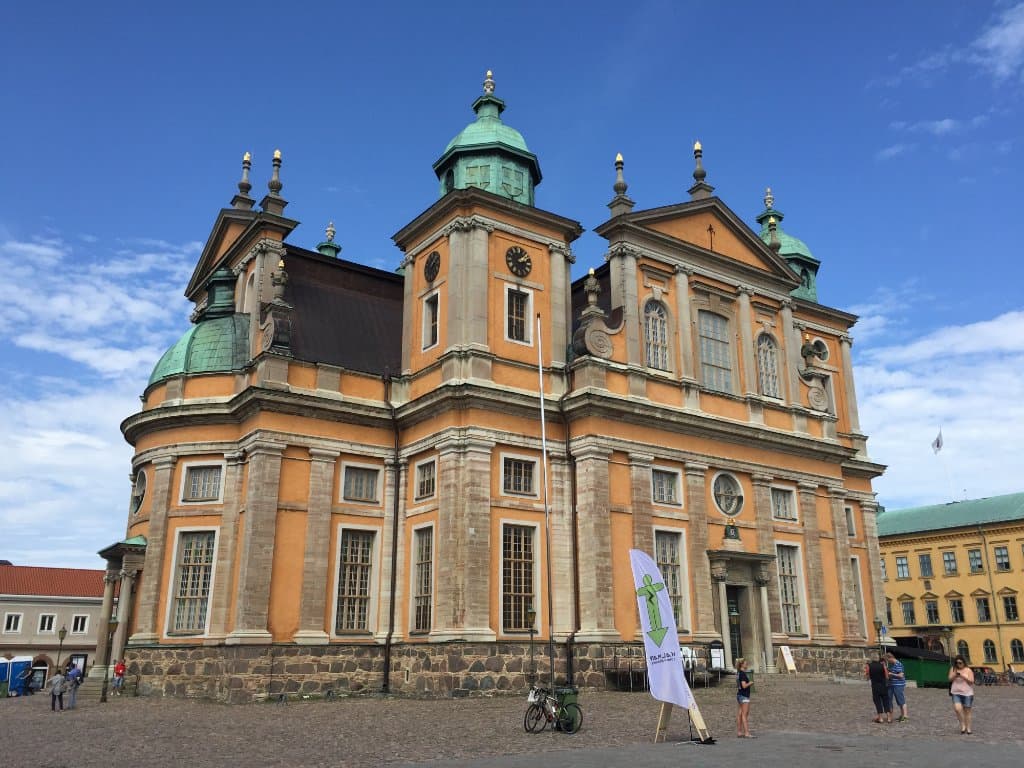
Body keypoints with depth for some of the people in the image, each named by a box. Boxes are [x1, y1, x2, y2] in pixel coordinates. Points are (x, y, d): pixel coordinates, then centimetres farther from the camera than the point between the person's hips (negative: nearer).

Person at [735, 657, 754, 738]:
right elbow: (744, 685, -22)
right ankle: (746, 733, -9)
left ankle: (739, 732, 14)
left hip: (739, 694, 9)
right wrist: (750, 683, -5)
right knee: (745, 714, -9)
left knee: (739, 714, 10)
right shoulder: (743, 674, -16)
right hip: (744, 695, -9)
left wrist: (749, 685, 16)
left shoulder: (738, 673, 12)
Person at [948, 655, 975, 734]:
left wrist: (963, 676, -17)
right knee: (957, 709, -17)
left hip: (967, 693, -1)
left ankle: (968, 728, 16)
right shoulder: (953, 669, 6)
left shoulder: (968, 670, -1)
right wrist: (955, 674, -14)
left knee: (967, 711, 4)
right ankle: (963, 725, 1)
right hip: (956, 693, 1)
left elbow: (971, 681, -7)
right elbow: (950, 679, 1)